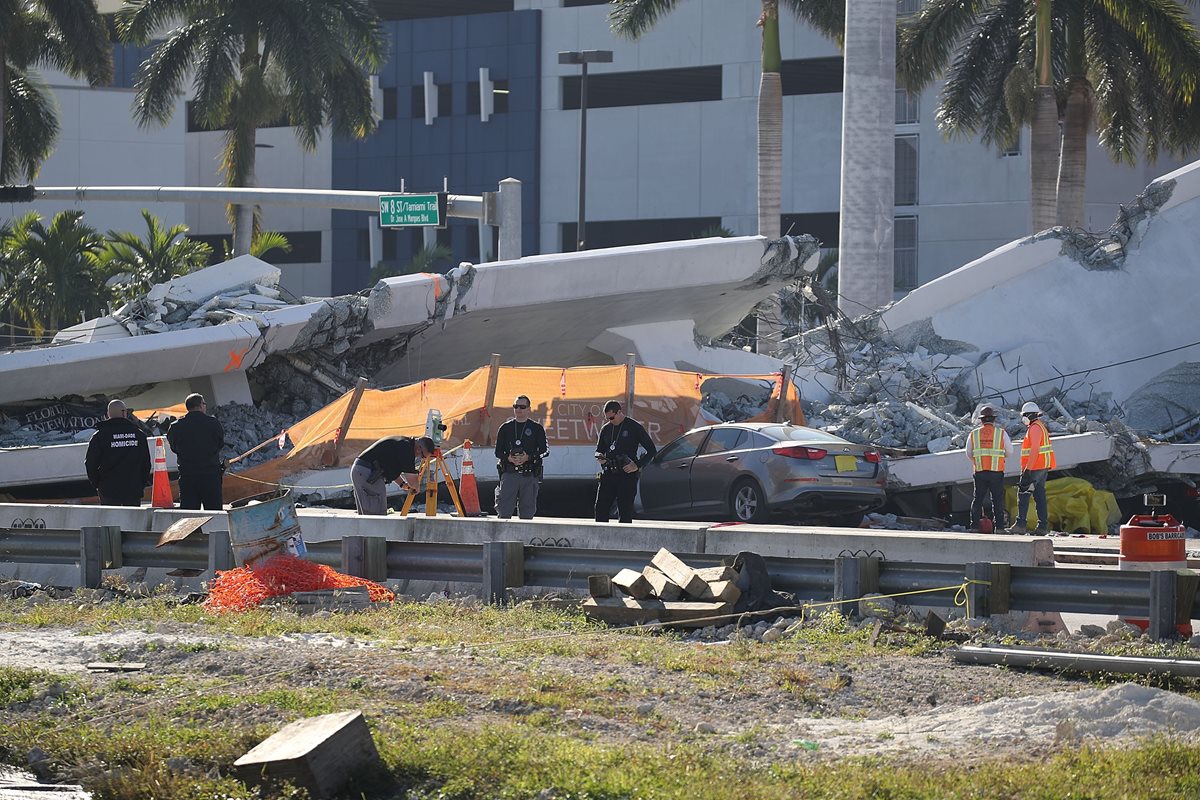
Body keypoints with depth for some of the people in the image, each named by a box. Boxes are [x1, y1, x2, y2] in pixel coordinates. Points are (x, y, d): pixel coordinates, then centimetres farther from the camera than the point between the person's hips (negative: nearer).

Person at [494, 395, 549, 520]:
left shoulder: (536, 428, 6)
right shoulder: (505, 428, 11)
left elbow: (544, 451, 1)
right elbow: (498, 451, 11)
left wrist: (528, 457, -14)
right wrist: (508, 458, -10)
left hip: (530, 475, -1)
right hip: (509, 473, 1)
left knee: (527, 512, 3)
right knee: (504, 511, -8)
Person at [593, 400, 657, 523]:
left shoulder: (634, 427, -1)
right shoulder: (606, 429, 14)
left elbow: (652, 450, 0)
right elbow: (599, 450, 25)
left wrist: (637, 465, -10)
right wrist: (600, 457, 0)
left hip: (627, 474, -5)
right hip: (608, 474, 5)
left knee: (625, 511, -6)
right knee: (600, 508, -2)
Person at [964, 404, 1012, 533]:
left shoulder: (974, 434, 2)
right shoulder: (1001, 433, -3)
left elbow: (969, 454, 10)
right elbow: (1009, 451, 7)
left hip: (980, 472, 1)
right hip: (997, 472, -1)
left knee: (977, 499, 9)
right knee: (997, 500, 5)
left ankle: (975, 526, 5)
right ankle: (998, 526, 1)